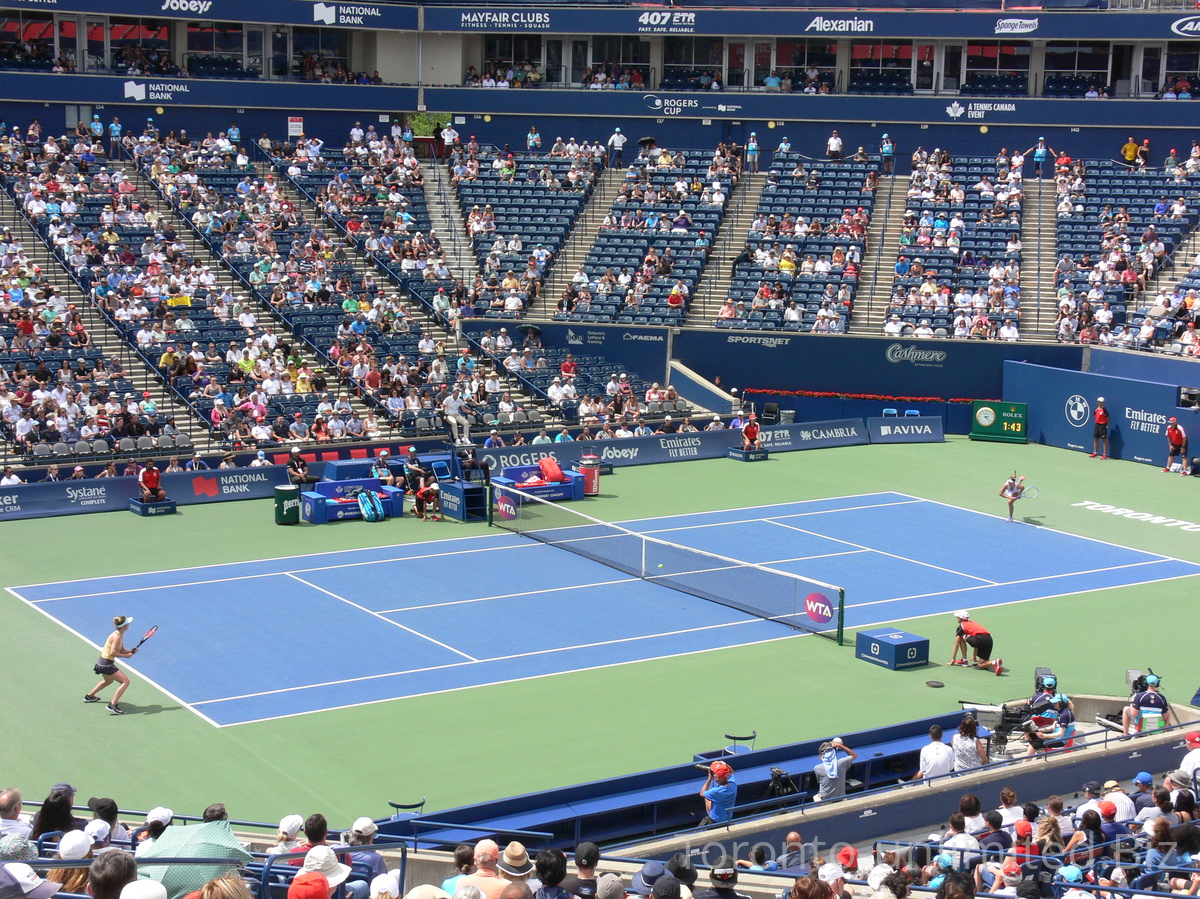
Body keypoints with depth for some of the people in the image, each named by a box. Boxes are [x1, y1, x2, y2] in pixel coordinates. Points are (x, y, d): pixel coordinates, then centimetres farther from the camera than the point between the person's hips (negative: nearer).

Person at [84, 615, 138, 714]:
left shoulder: (120, 635, 7)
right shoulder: (117, 636, -22)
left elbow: (121, 650, 12)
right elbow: (113, 652, -29)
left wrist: (130, 652, -6)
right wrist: (126, 656, -20)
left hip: (102, 662, 11)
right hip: (106, 664, -11)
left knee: (108, 681, 37)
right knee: (126, 681, -14)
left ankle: (89, 696, 52)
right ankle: (112, 705, -19)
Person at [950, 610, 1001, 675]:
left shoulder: (961, 626, 14)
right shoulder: (972, 623, 34)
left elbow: (956, 644, 16)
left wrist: (953, 659, 24)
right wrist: (974, 656, 50)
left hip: (980, 639, -7)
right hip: (989, 640, 7)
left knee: (961, 638, 16)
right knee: (981, 665, 11)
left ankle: (964, 660, 17)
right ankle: (996, 663, -18)